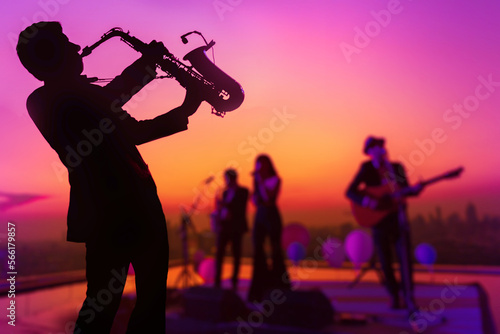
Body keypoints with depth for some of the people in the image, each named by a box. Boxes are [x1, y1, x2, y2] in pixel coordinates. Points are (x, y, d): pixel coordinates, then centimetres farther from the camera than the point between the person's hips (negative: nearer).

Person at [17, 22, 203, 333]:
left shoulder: (89, 94, 22)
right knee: (102, 304, -1)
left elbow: (134, 131, 25)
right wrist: (146, 64, -11)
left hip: (140, 201, 8)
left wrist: (182, 111, 15)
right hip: (106, 211, -8)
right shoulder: (43, 101, -3)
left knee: (153, 295, 13)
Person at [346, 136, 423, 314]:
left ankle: (409, 298, -3)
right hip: (379, 220, -2)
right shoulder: (366, 169, -3)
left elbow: (405, 190, 12)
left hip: (398, 219, 2)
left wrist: (414, 190, -10)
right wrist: (366, 201, -26)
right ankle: (394, 296, 20)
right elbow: (350, 192, -10)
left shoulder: (397, 167, 7)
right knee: (385, 261, 4)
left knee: (405, 257, -7)